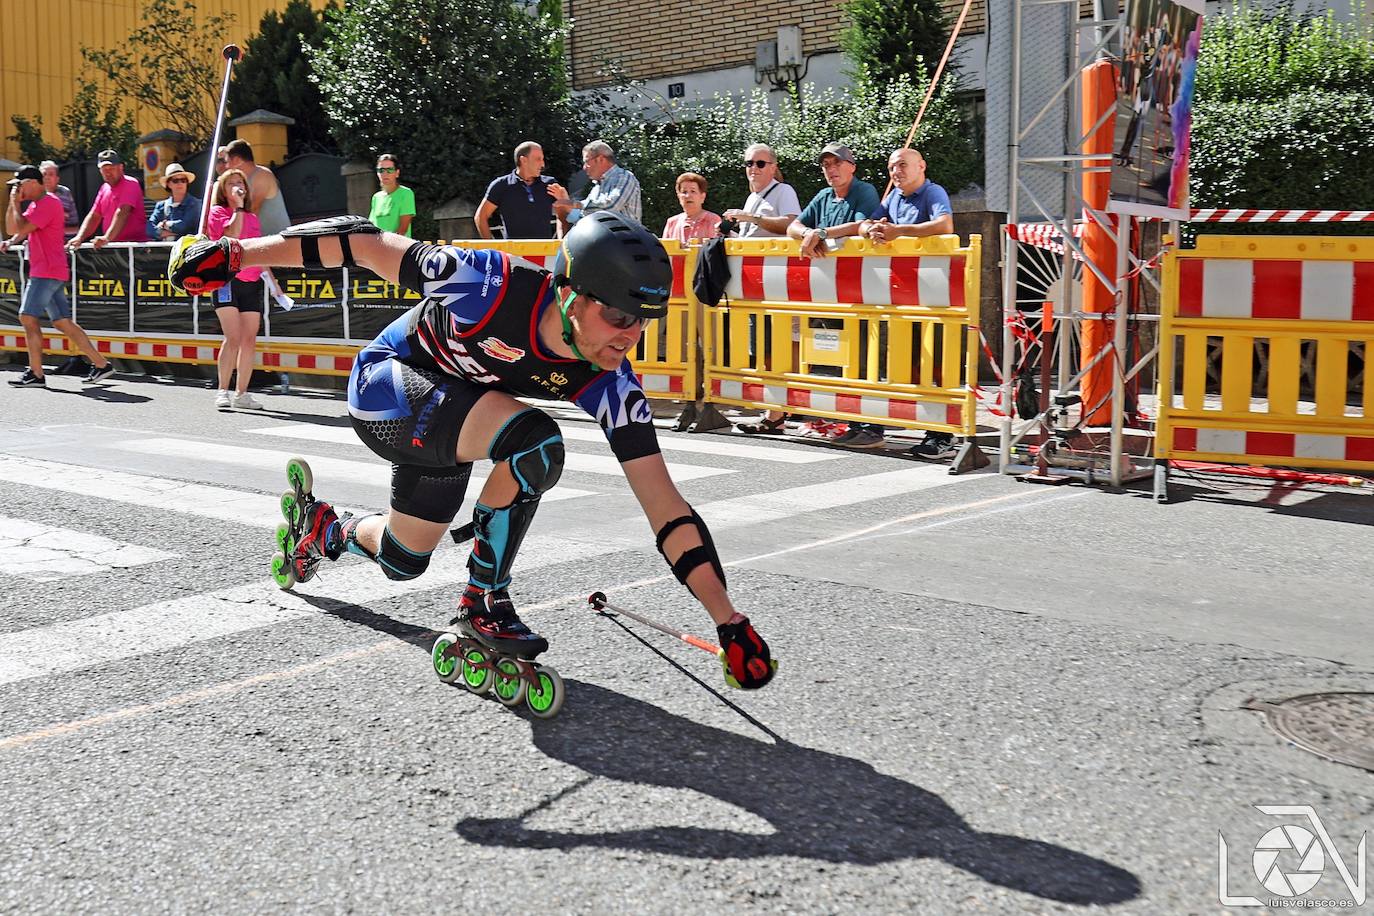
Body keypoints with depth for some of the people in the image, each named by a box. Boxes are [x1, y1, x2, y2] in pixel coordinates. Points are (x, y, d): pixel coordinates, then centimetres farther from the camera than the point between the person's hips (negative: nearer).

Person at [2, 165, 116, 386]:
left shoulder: (48, 203, -12)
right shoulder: (35, 204, 20)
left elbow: (21, 229, -18)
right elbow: (12, 229, 21)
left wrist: (16, 204, -6)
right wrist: (12, 203, 10)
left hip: (48, 272, -10)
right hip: (43, 271, 10)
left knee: (27, 317, -9)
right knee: (62, 322, 7)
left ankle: (36, 374, -6)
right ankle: (101, 364, 6)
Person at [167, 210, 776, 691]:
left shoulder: (609, 384, -24)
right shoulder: (492, 285, -37)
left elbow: (664, 505, -25)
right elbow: (362, 242, -24)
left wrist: (729, 622, -29)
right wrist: (235, 254, -20)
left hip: (448, 430, 5)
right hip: (387, 383, -5)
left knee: (402, 561, 20)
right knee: (534, 442, -31)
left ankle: (323, 529, 53)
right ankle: (484, 604, -11)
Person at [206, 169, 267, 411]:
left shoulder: (252, 218, 19)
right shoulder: (218, 212, 3)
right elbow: (232, 234, -16)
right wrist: (238, 206, -10)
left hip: (252, 283, 6)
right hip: (227, 281, -5)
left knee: (249, 340, 3)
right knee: (233, 338, -15)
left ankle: (241, 394, 10)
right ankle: (222, 392, -8)